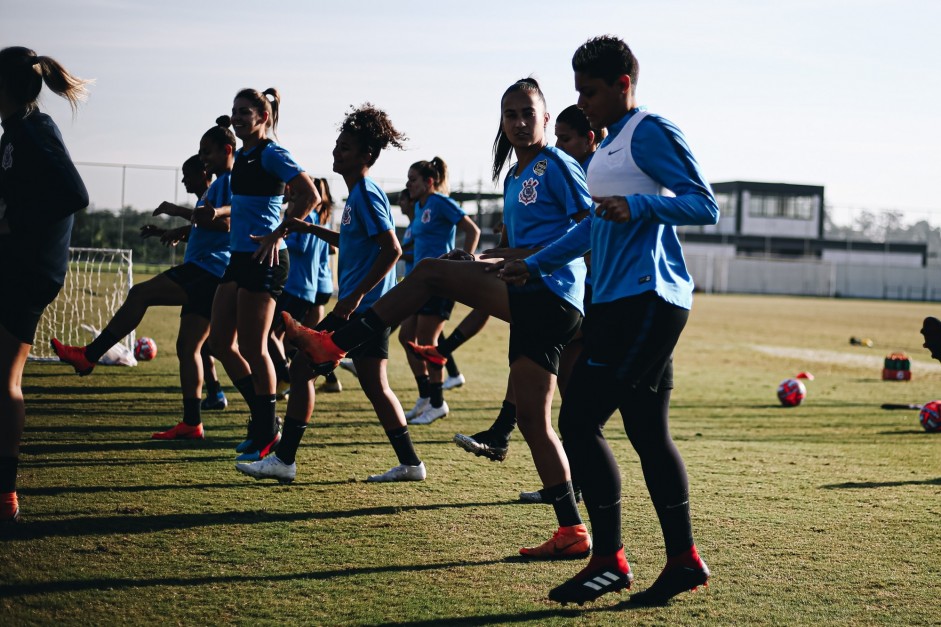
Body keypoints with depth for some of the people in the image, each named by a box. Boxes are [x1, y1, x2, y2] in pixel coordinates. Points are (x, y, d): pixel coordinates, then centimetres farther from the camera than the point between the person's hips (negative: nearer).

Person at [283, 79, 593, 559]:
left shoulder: (556, 165, -1)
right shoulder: (513, 177, 25)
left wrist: (535, 256, -15)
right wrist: (483, 262, 13)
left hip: (550, 296, -9)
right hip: (530, 303, 9)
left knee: (431, 272, -12)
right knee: (532, 419, 6)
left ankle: (332, 346, -9)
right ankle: (572, 533, 6)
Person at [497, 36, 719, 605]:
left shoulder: (652, 132, -7)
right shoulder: (611, 145, 22)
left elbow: (705, 207, -14)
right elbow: (596, 226, 33)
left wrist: (637, 206, -27)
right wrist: (535, 265, 33)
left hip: (646, 297, -10)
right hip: (621, 300, 10)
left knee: (580, 420, -11)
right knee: (648, 433, 9)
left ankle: (610, 560, -5)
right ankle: (684, 560, 14)